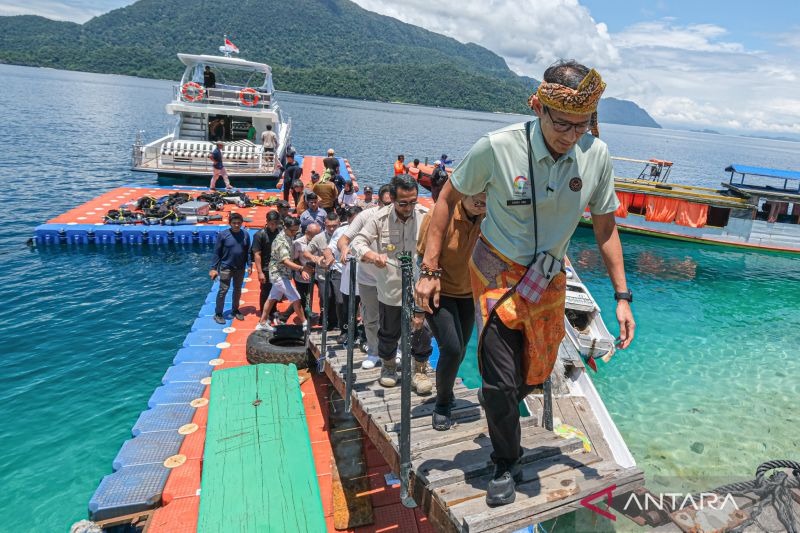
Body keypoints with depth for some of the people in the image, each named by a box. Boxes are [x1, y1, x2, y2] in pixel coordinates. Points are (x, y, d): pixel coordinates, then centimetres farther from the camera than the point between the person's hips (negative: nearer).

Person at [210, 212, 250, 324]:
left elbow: (248, 251, 7)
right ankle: (218, 314, 11)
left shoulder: (245, 234, -2)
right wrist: (213, 268, -8)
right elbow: (217, 252, -6)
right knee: (223, 290, -1)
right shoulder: (223, 234, -10)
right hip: (226, 267, -3)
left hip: (240, 268, 4)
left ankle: (235, 310, 33)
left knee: (238, 290, 16)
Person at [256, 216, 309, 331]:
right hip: (279, 274, -9)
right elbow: (286, 261, -36)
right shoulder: (281, 241, -24)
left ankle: (262, 323, 28)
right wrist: (301, 269, -51)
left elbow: (290, 256, 11)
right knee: (296, 299, -5)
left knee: (272, 298, 17)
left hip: (279, 274, 10)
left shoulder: (289, 237, 5)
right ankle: (305, 324, 5)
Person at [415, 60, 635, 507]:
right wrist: (430, 269, -11)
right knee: (500, 383, -4)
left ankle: (498, 400, 54)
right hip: (497, 273, -4)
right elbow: (450, 198, -10)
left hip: (548, 279, 4)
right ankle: (506, 465, 24)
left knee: (535, 376, 16)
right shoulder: (497, 147, -24)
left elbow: (605, 226, 0)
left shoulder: (597, 155, -12)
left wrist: (622, 296, -1)